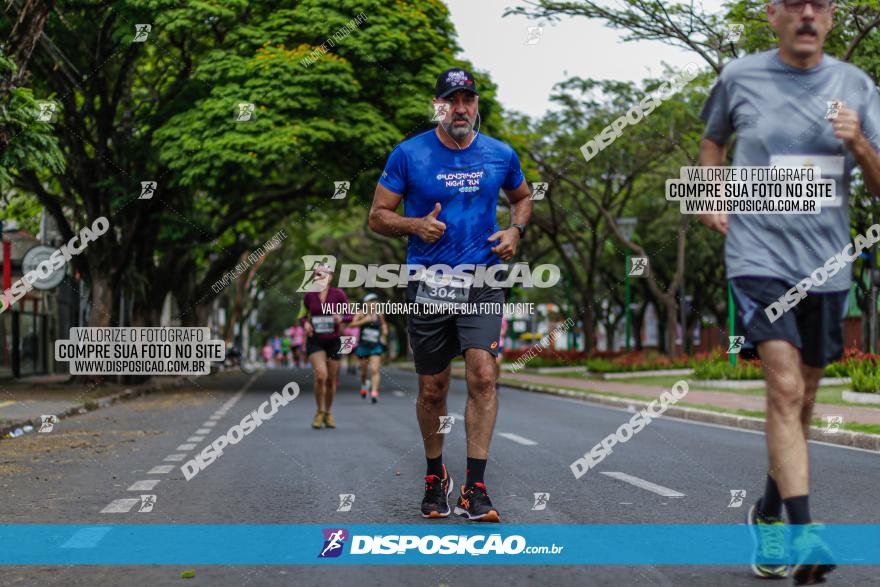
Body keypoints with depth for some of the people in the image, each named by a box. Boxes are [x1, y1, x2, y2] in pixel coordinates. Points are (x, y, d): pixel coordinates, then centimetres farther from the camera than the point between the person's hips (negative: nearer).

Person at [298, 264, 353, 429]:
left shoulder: (338, 294, -5)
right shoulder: (309, 296, 0)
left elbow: (349, 316, 0)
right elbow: (302, 316, 11)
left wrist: (341, 318, -22)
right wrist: (305, 323, -11)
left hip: (333, 341, 0)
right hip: (315, 341, 0)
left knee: (331, 380, 7)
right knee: (320, 374, -20)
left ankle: (328, 413, 29)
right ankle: (320, 412, -2)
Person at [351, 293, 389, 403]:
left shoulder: (379, 315, 4)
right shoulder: (361, 314, -3)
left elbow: (383, 324, 25)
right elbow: (353, 324, -19)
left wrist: (384, 333, 9)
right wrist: (364, 321, -30)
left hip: (376, 346, 0)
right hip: (363, 346, 0)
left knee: (374, 370, -13)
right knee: (364, 369, 13)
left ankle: (374, 392, -20)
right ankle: (363, 385, 43)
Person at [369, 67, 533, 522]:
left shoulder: (500, 155, 5)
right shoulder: (409, 155, -2)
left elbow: (522, 198, 24)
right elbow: (378, 216, 2)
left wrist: (515, 231, 3)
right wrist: (416, 225, -17)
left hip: (482, 284, 1)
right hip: (429, 285, -1)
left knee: (483, 377, -14)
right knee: (432, 389, 7)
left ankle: (474, 489, -9)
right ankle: (435, 476, 30)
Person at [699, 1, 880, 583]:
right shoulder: (739, 77, 1)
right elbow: (713, 139, 22)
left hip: (826, 264, 3)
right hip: (759, 255, -3)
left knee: (802, 400, 14)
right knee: (785, 388, -19)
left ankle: (768, 515, 34)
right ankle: (802, 532, -22)